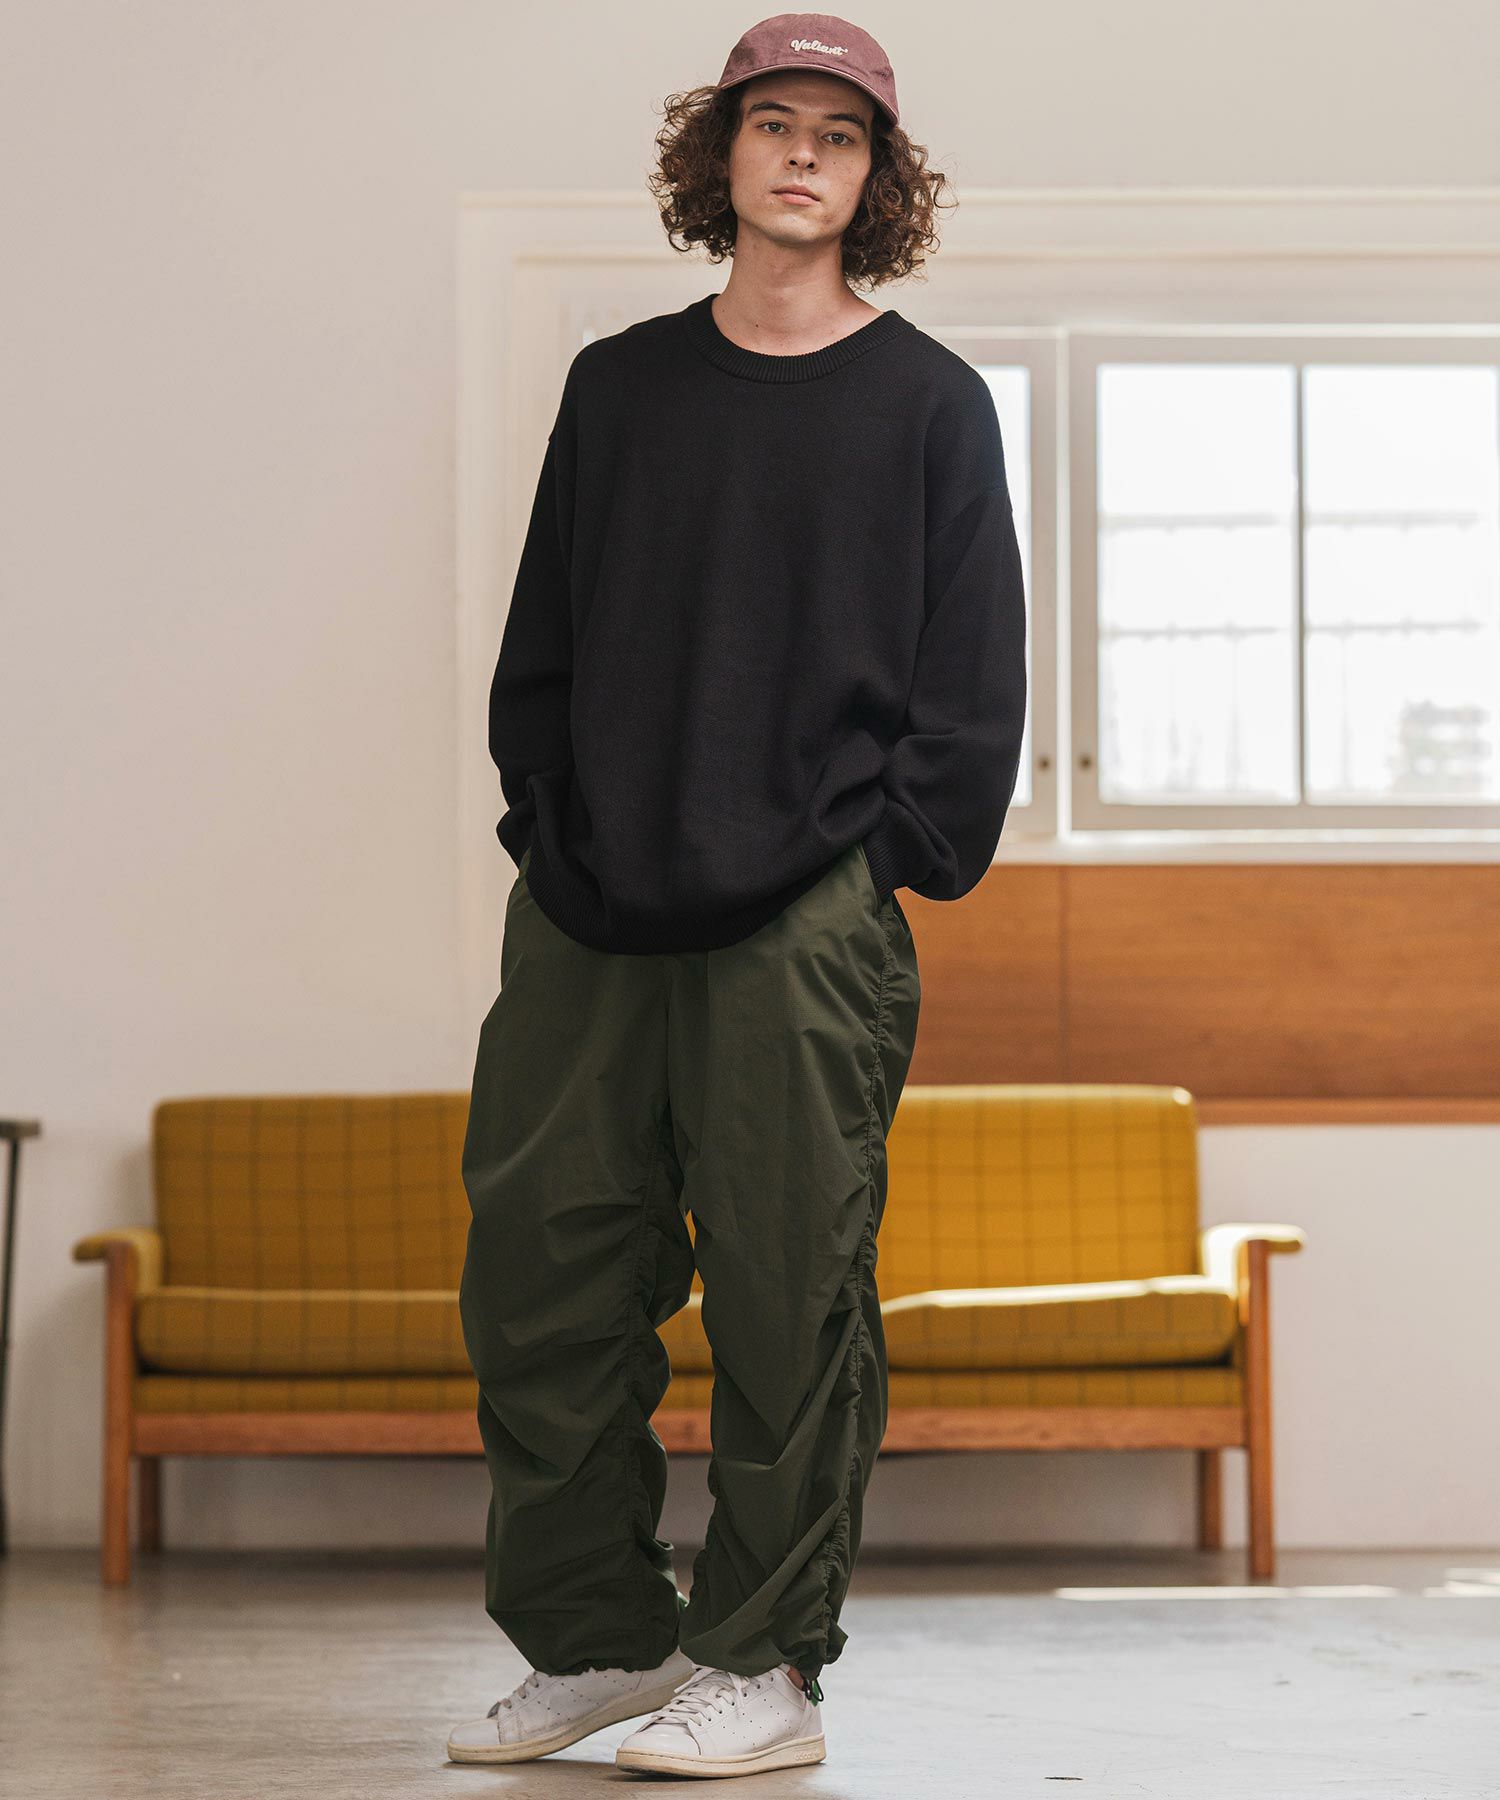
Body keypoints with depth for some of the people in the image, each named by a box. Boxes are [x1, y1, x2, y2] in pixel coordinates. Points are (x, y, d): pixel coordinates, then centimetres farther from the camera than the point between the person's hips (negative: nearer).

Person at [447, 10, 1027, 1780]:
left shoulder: (928, 403, 5)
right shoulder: (616, 387, 15)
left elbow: (973, 683, 2)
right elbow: (539, 645, 16)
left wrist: (890, 859, -6)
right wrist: (550, 826, 5)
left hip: (806, 925, -4)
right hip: (585, 914, 4)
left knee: (789, 1296, -4)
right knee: (541, 1281, 3)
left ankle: (763, 1663, 6)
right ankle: (593, 1635, 16)